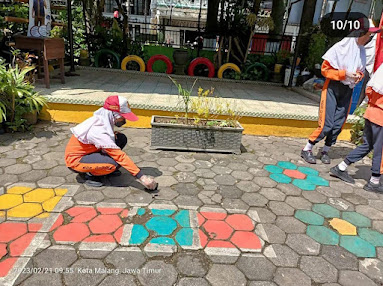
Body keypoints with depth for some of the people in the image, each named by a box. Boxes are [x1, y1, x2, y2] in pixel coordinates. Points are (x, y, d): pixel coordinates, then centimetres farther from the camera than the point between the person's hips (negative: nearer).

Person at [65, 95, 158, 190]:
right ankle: (88, 174, -5)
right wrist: (141, 177, -34)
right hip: (74, 159, -8)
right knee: (114, 164, -31)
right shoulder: (98, 131, -34)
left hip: (88, 150, 8)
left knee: (122, 139, -6)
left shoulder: (103, 120, -10)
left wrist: (113, 134, -11)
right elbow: (120, 156, -35)